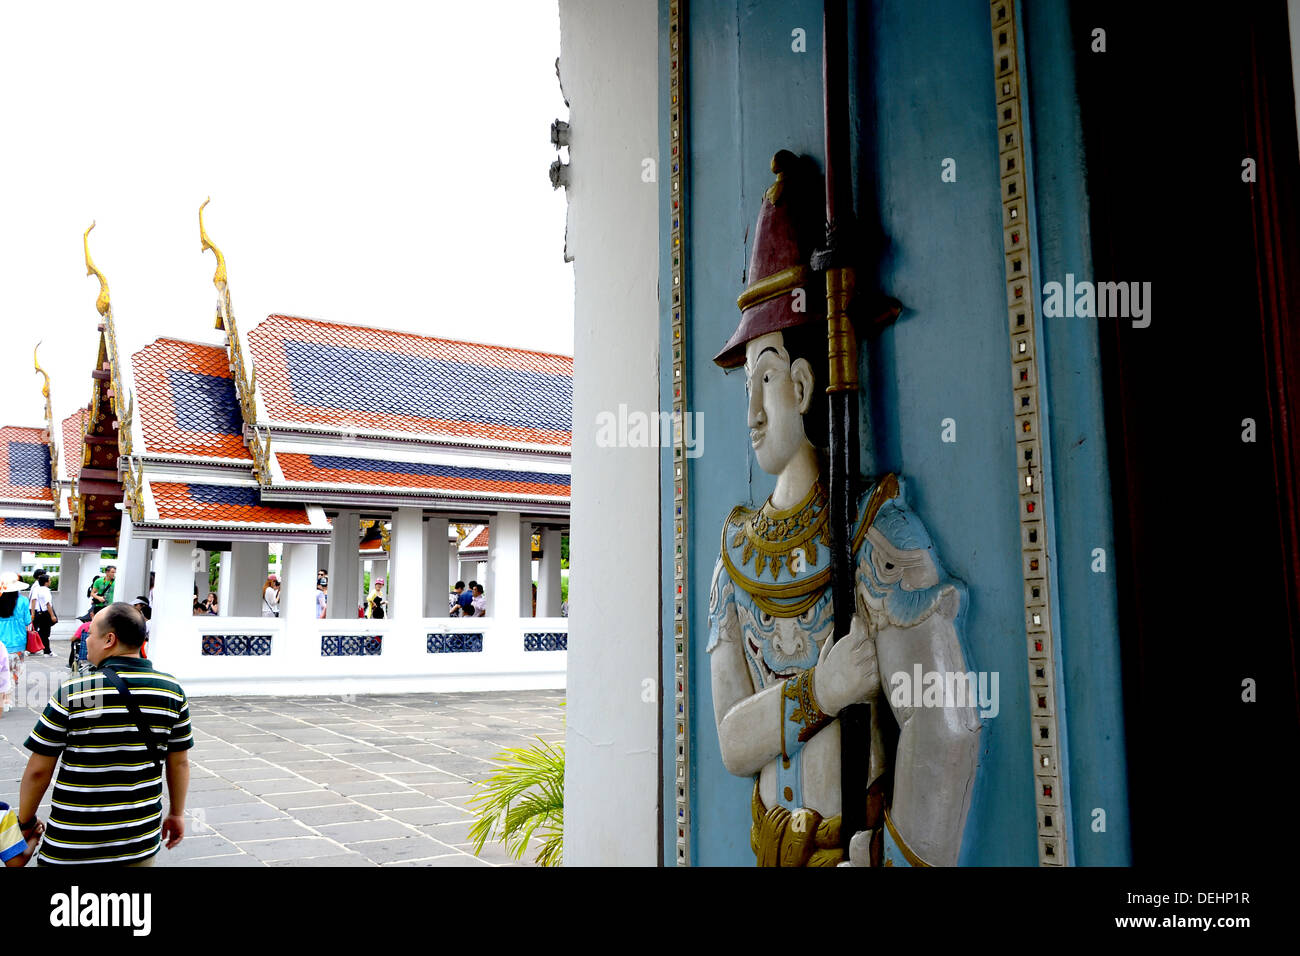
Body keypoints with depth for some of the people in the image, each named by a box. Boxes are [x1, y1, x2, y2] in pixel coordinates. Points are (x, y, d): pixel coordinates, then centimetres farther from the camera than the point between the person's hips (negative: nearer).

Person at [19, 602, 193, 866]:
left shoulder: (72, 692, -13)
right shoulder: (172, 690, -5)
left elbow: (38, 770, -7)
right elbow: (179, 762, 3)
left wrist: (26, 822, 9)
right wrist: (176, 813, 16)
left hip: (71, 846, -3)